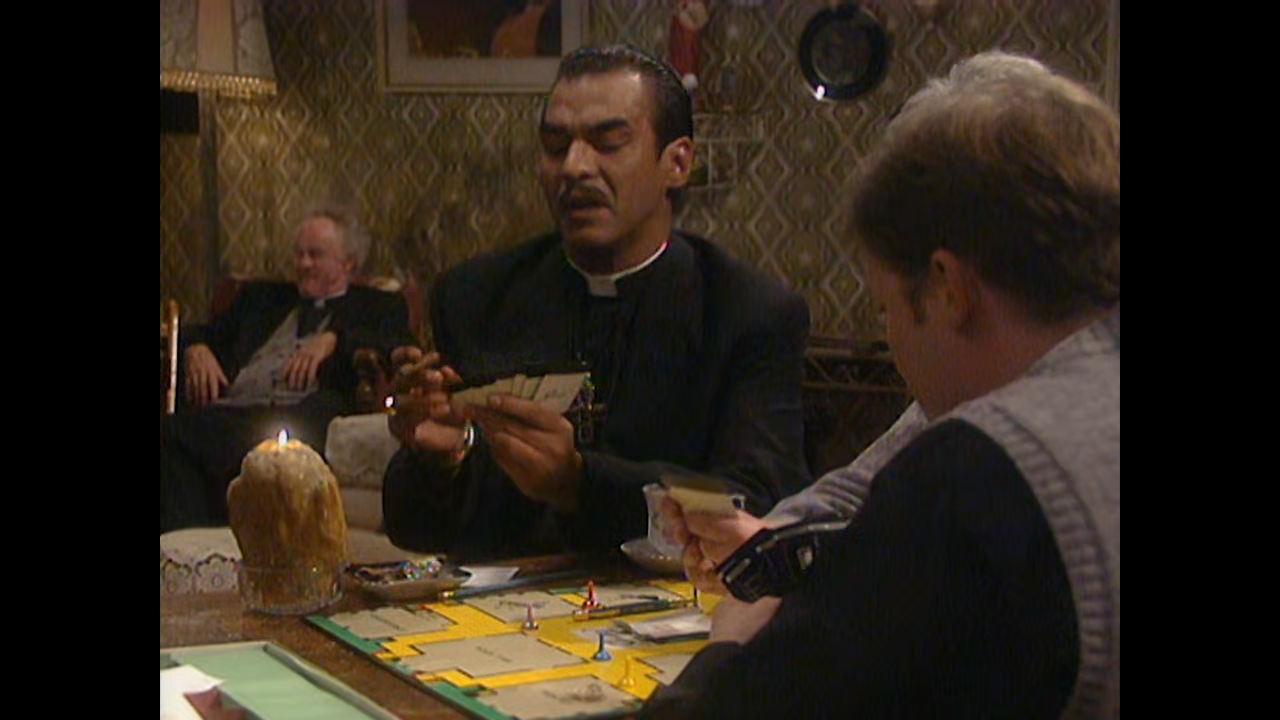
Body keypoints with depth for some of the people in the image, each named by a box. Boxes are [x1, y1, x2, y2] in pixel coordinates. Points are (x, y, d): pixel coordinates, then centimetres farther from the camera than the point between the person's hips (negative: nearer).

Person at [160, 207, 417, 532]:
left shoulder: (378, 306, 23)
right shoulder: (260, 296, 37)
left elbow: (400, 349, 3)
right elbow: (207, 334, 34)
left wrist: (332, 339, -10)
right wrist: (196, 348, 9)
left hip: (304, 417, -4)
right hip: (230, 411, 4)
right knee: (171, 436, -31)